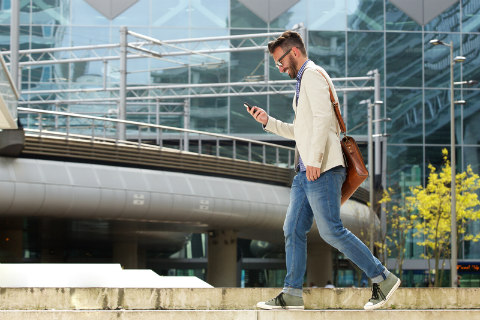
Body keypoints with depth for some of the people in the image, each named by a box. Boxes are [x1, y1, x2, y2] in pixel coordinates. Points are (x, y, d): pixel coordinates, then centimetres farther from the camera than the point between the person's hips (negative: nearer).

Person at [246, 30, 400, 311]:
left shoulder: (312, 74, -6)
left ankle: (383, 278, -5)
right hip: (306, 172, 10)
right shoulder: (303, 80, 25)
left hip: (321, 170, -10)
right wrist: (268, 122, 22)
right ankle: (292, 294, 9)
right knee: (293, 230, 6)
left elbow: (323, 117, -20)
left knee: (331, 230, -11)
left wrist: (314, 159, -26)